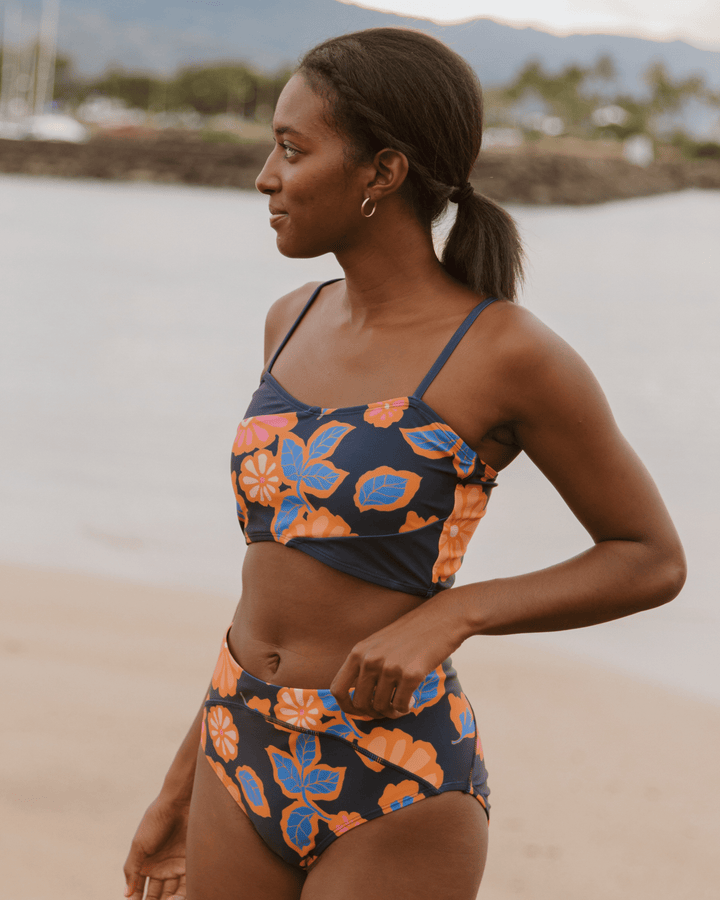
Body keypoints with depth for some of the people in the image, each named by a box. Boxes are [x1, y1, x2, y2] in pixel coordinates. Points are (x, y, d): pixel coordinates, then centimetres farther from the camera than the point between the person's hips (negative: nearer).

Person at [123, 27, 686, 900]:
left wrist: (448, 617, -18)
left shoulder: (509, 353, -14)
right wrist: (181, 788, 16)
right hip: (247, 761, 6)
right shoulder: (297, 322, 6)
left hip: (394, 797, -6)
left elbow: (654, 560, -5)